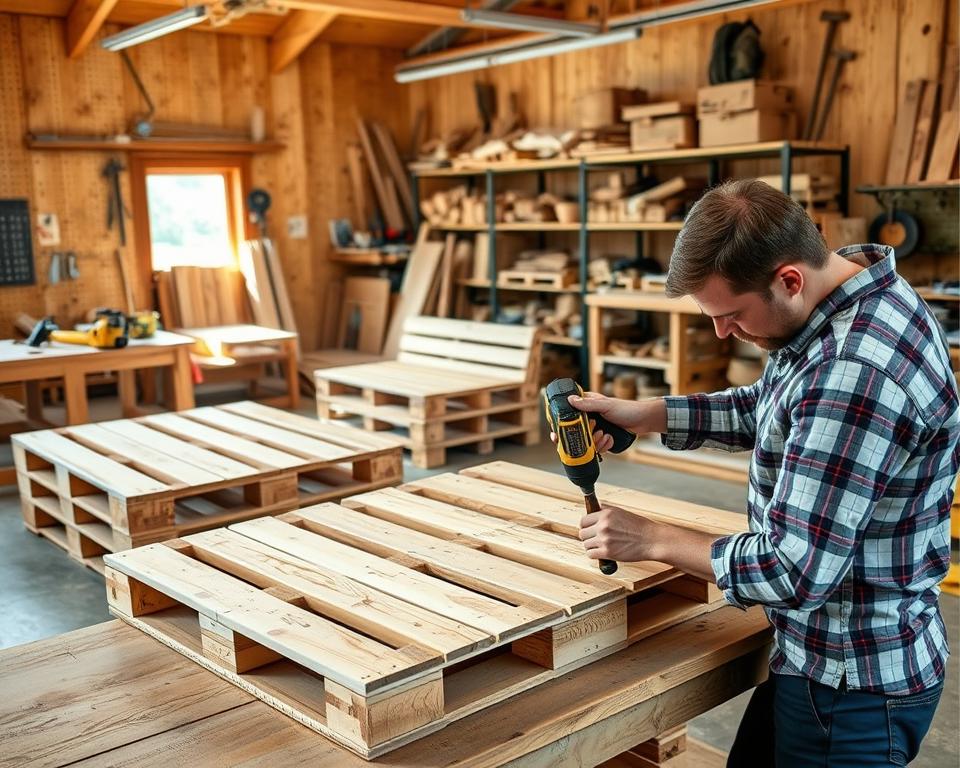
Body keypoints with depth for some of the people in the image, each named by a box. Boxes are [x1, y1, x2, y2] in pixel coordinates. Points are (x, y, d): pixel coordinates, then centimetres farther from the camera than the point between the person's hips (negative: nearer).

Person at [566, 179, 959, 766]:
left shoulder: (855, 376, -33)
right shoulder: (856, 291, -1)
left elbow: (796, 572, -29)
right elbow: (764, 409, 13)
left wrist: (651, 539, -16)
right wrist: (638, 414, 1)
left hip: (852, 685, -9)